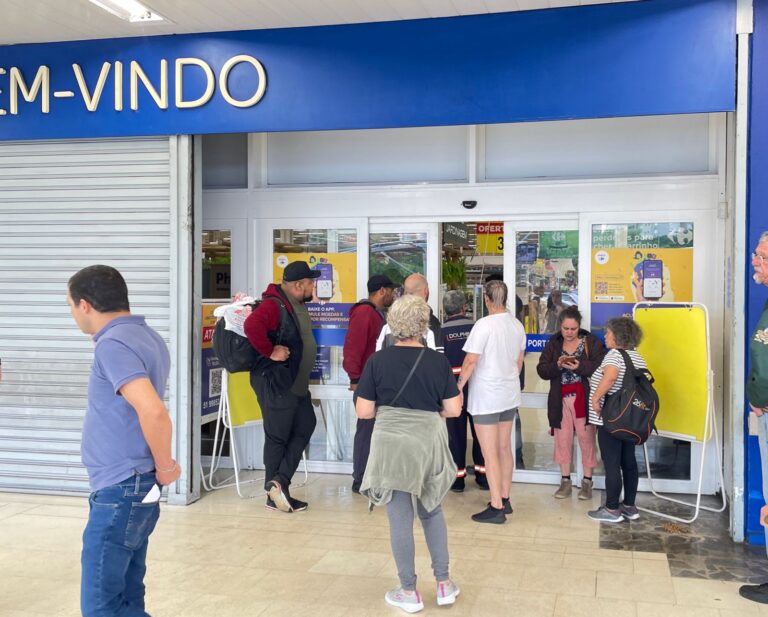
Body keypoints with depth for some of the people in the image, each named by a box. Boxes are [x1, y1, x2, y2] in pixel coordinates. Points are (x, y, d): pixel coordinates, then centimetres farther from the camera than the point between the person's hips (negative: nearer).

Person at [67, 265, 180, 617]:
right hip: (137, 488, 9)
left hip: (119, 491, -9)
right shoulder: (146, 337, 12)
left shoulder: (113, 345, -17)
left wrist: (165, 467, -16)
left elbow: (153, 412, -30)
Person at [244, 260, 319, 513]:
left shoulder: (297, 304, 11)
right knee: (277, 437, -1)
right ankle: (275, 495, 8)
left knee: (305, 426, 12)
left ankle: (279, 482, 15)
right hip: (275, 383, -10)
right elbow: (252, 325, -38)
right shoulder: (274, 305, -20)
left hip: (296, 382, 10)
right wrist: (270, 352, -29)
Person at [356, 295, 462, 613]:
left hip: (392, 444, -2)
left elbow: (363, 411, -6)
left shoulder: (378, 361, -7)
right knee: (431, 510, 21)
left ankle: (409, 592, 18)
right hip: (429, 442, 2)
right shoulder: (438, 360, -4)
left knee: (400, 519, 8)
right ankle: (444, 583, 24)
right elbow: (453, 409, -2)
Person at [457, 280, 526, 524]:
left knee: (490, 454, -2)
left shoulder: (484, 325, -17)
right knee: (504, 448, 16)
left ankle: (496, 508, 1)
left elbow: (470, 361, -18)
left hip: (486, 398, -7)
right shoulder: (517, 325, 4)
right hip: (509, 396, 7)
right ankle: (505, 500, 24)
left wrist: (458, 387, -8)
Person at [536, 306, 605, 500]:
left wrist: (580, 366, -25)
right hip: (561, 400, 3)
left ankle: (587, 482, 13)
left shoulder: (591, 342, -2)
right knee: (562, 439, 7)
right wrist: (557, 365, -18)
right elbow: (541, 370, 0)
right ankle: (565, 481, 18)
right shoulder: (553, 343, 6)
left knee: (586, 439, 1)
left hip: (584, 399, -3)